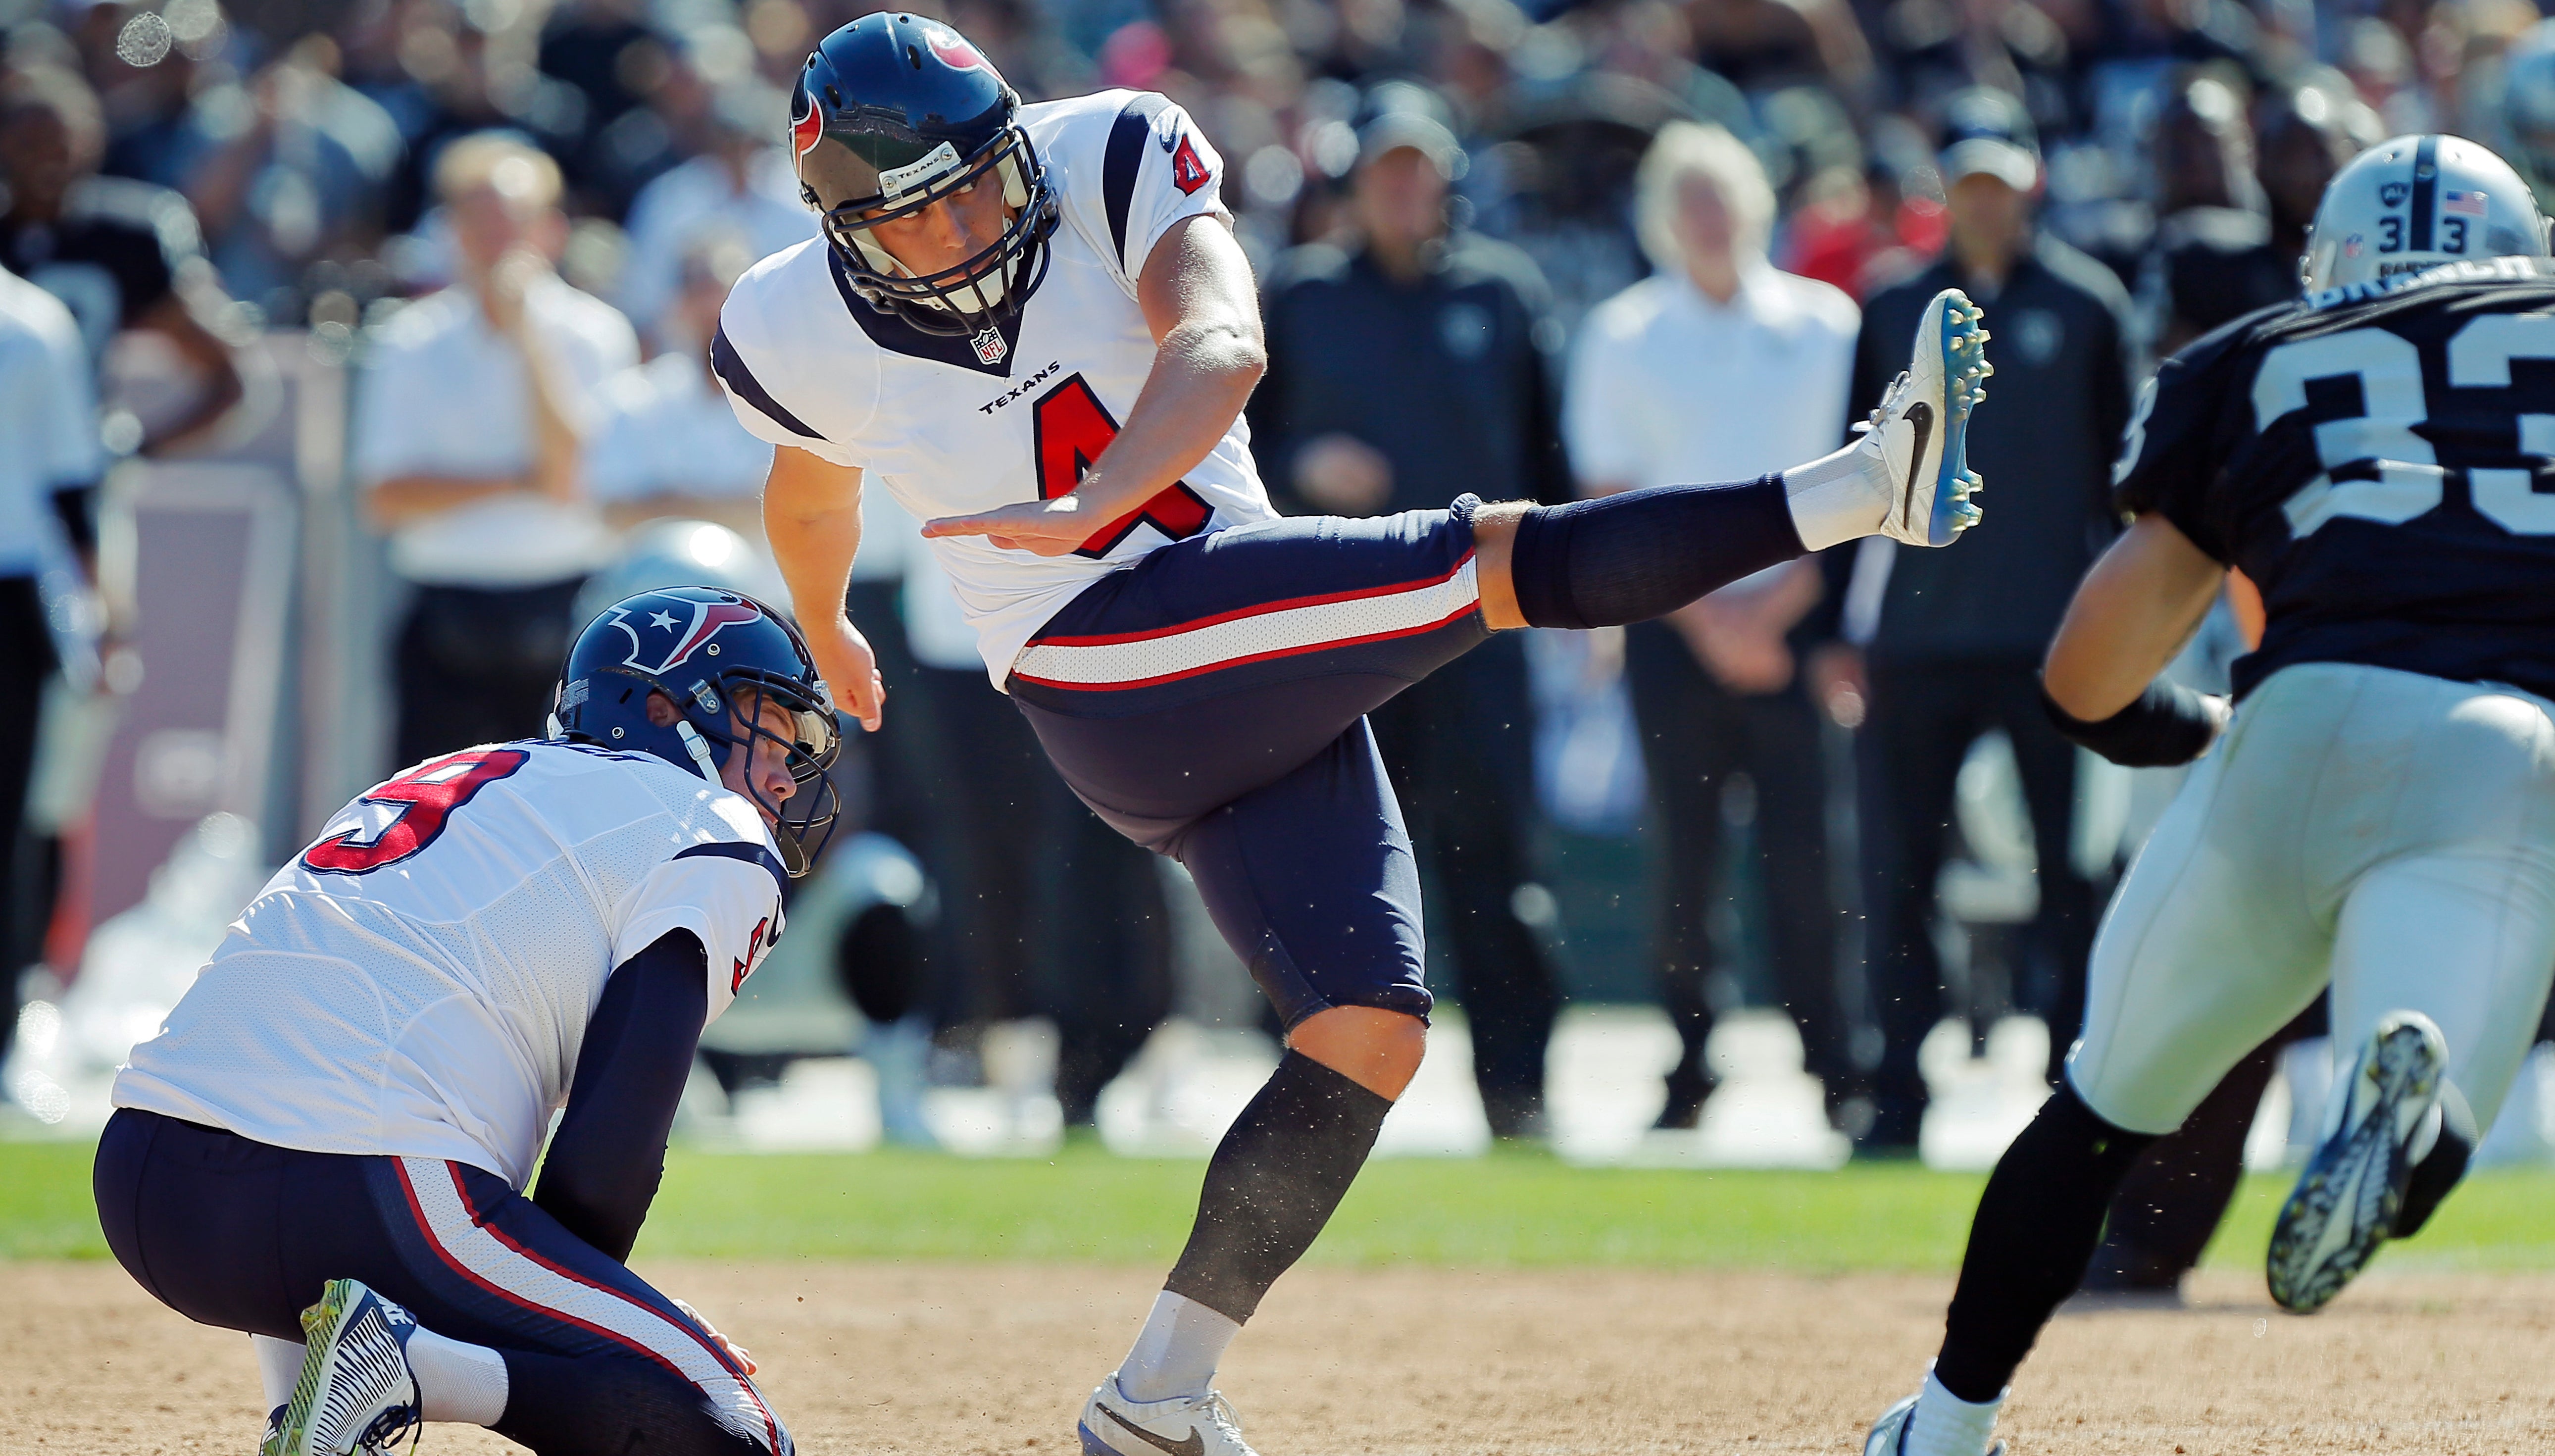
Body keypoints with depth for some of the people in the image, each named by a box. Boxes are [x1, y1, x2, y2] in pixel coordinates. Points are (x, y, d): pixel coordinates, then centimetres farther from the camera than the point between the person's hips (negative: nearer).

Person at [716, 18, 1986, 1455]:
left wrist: (1083, 509, -43)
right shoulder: (803, 334, -5)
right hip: (1103, 672, -4)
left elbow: (1221, 348, -27)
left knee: (1372, 1030, -3)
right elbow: (816, 489, 19)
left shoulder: (1113, 158, -8)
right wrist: (823, 632, 38)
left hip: (1271, 679, 4)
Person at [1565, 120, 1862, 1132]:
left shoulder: (1825, 326, 7)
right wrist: (1706, 614, -6)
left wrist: (1777, 603, -6)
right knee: (1685, 853, -2)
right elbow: (1613, 503, 3)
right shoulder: (1622, 337, 6)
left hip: (1796, 621, 0)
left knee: (1803, 850, -7)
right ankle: (1686, 1074, 5)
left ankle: (1832, 1069, -3)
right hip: (1674, 625, 0)